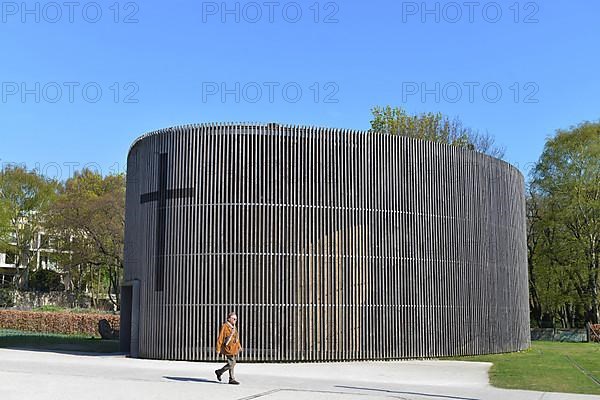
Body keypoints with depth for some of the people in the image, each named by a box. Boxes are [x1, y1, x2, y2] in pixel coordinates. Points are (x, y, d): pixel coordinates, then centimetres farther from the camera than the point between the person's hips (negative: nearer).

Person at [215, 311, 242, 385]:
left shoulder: (234, 327, 14)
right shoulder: (225, 327, -12)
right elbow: (220, 338, -13)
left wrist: (239, 346, 14)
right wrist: (218, 349, -14)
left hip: (234, 348, 9)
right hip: (228, 348, -9)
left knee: (232, 363, 12)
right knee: (232, 363, -8)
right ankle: (232, 379, 6)